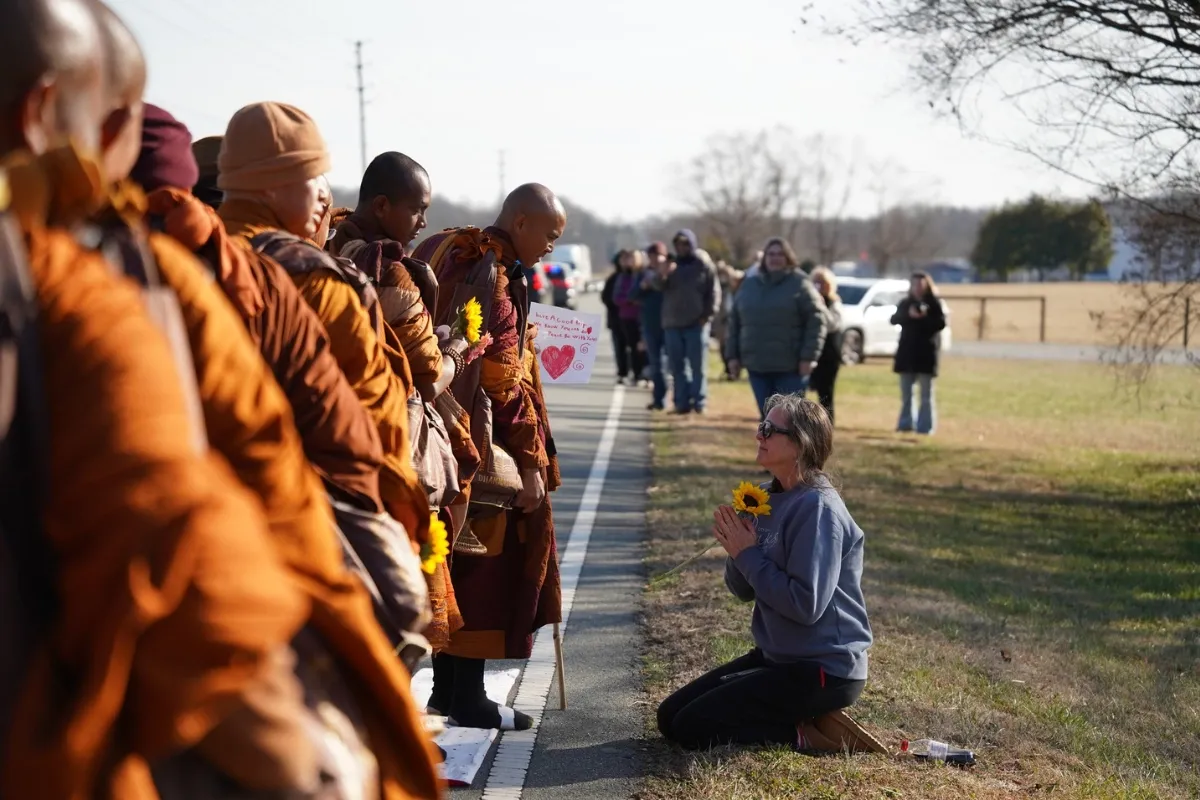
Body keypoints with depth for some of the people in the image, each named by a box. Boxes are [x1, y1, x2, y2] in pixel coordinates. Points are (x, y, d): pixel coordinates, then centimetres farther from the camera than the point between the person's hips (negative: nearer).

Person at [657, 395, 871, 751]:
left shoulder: (817, 508, -20)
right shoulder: (771, 499, 6)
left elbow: (806, 605, -26)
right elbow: (744, 590, 10)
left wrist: (749, 555, -18)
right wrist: (736, 551, -11)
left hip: (824, 670, -9)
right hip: (777, 655, 9)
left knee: (691, 728, -12)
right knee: (670, 716, 9)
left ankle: (809, 733, -3)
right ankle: (806, 719, 12)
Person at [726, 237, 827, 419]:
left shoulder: (800, 284, -2)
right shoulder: (749, 285, 13)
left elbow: (816, 321, -7)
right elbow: (735, 322, 16)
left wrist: (808, 357, -15)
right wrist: (733, 355, 9)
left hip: (791, 368, -4)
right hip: (757, 366, 4)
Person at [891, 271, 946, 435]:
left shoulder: (934, 303, -1)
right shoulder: (905, 303, 9)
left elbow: (941, 323, -11)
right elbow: (894, 319, -4)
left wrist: (924, 318, -23)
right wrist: (908, 315, -20)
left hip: (926, 352, -4)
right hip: (907, 352, 4)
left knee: (926, 394, 1)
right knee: (905, 393, 7)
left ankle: (925, 426, 1)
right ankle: (905, 424, 14)